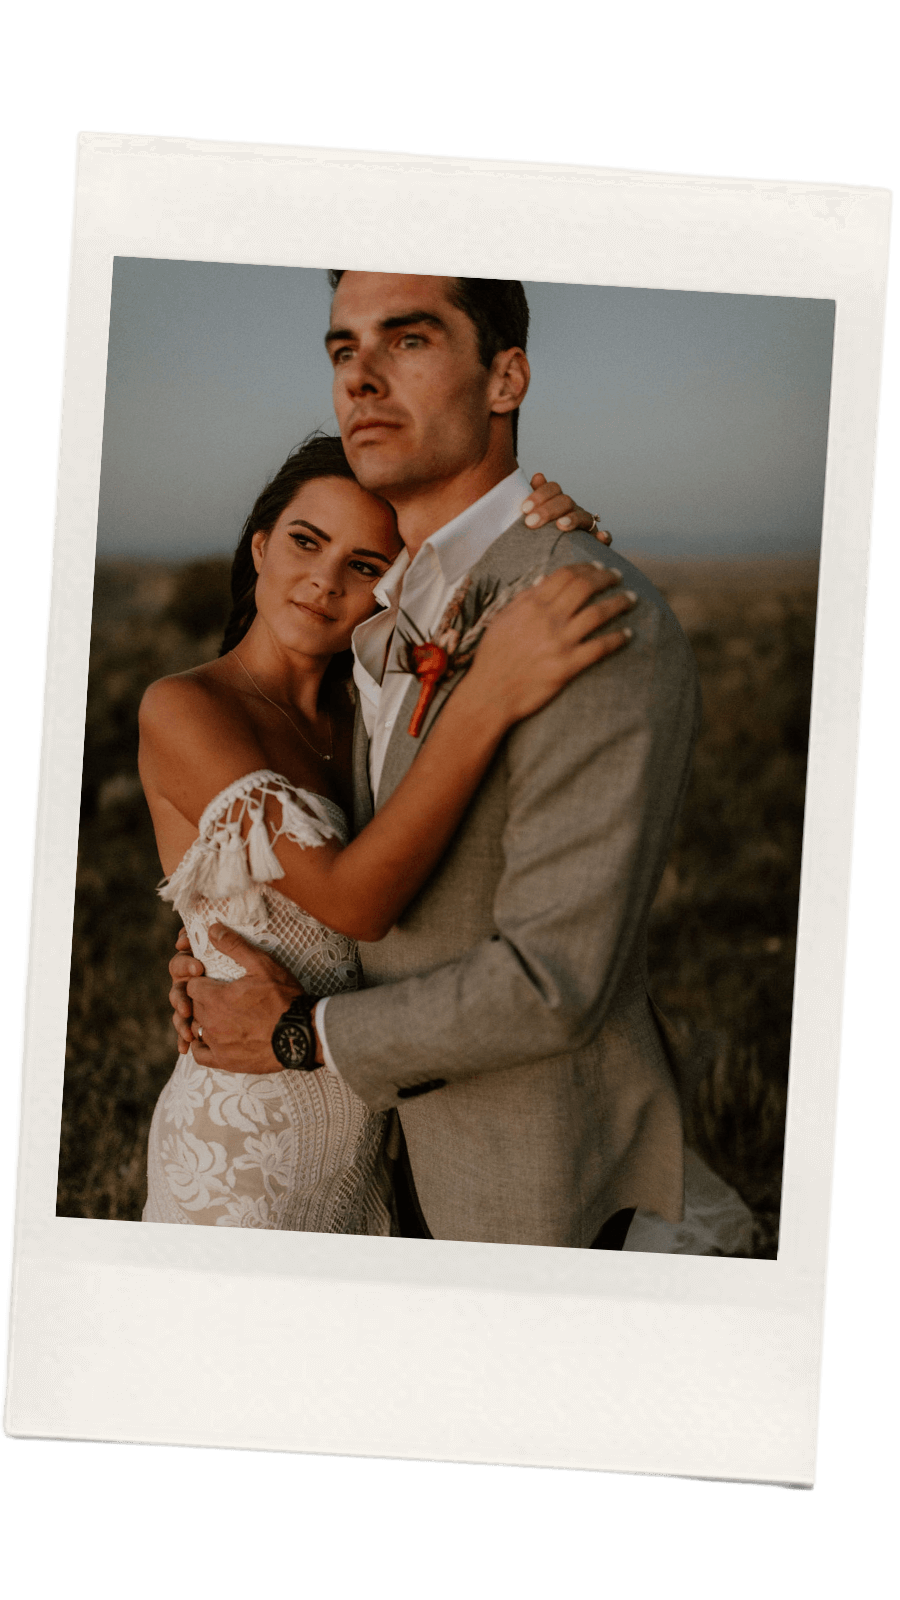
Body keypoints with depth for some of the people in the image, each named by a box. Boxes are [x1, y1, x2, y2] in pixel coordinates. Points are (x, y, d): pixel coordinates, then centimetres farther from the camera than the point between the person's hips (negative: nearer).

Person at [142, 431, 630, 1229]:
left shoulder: (351, 709, 5)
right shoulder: (181, 710, -17)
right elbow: (354, 901, -27)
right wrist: (487, 699, -37)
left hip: (370, 1126, 7)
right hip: (249, 1142, -7)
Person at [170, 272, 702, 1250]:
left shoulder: (610, 634, -29)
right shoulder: (396, 603, 1)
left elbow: (554, 980, -30)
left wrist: (305, 1037, -18)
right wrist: (230, 974, -3)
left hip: (541, 1135, -8)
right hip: (418, 1114, 8)